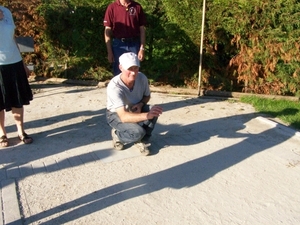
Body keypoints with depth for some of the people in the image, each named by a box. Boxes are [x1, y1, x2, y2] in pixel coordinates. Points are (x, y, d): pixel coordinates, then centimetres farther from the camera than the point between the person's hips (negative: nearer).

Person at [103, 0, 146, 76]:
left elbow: (142, 29, 4)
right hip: (118, 45, -1)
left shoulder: (137, 7, 1)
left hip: (134, 45, 1)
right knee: (118, 74, 8)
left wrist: (142, 48, -2)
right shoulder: (112, 7, -3)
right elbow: (107, 30, -1)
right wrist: (109, 52, -4)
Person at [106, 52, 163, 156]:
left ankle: (142, 141, -4)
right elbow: (124, 117, -43)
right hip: (116, 115, -5)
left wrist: (140, 104, -21)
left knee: (153, 110, -25)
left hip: (135, 110, 5)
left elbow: (147, 96, 2)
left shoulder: (142, 78, -20)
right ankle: (117, 135, 3)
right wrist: (147, 115, -56)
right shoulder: (114, 87, -35)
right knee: (138, 132, -31)